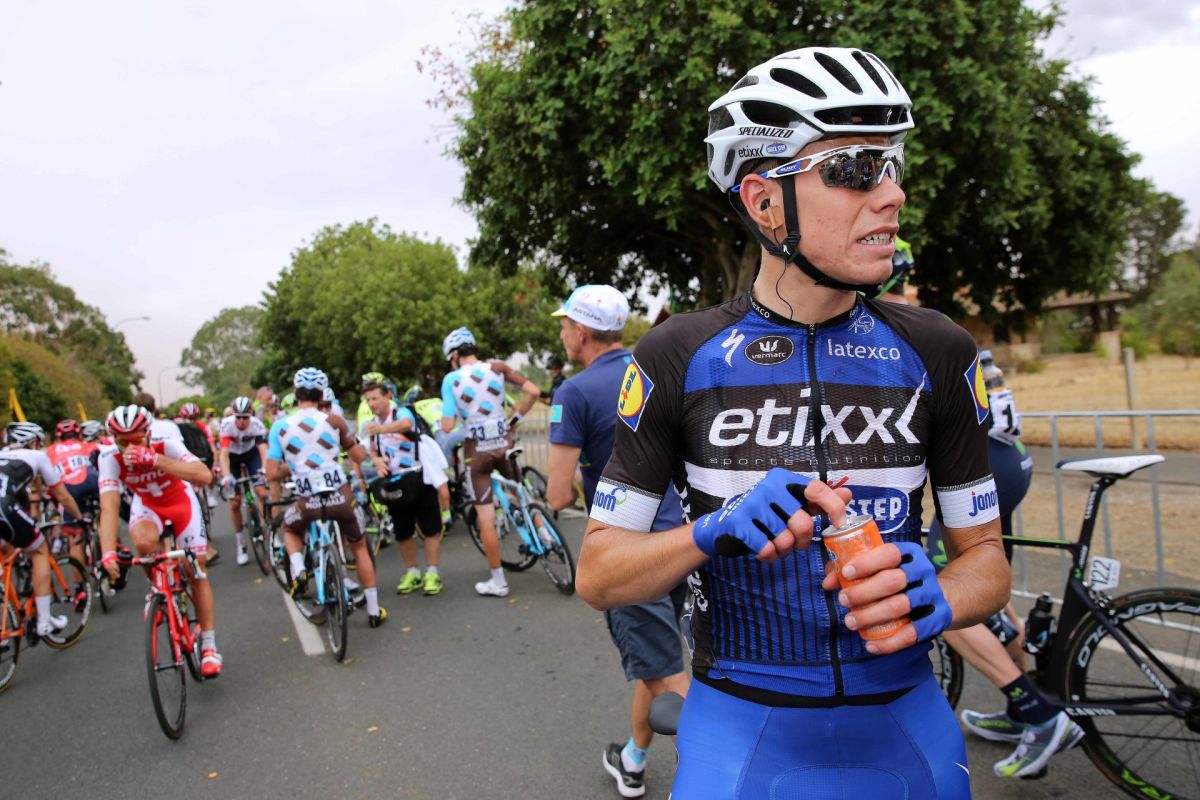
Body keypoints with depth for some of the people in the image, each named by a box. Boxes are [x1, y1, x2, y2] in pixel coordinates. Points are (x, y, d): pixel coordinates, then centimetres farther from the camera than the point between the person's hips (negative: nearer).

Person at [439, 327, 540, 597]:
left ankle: (498, 582, 14)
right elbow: (533, 391, -4)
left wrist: (446, 417, 12)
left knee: (486, 520, 5)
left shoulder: (451, 379, -6)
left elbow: (447, 426, -11)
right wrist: (514, 419, 8)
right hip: (503, 442, 3)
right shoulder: (497, 368, 0)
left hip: (476, 449, -2)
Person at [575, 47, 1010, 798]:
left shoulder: (936, 352, -5)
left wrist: (933, 600, -20)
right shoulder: (679, 358, -10)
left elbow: (985, 554, 2)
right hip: (742, 730, -2)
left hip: (905, 726, 3)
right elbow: (598, 574, -7)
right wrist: (713, 531, -25)